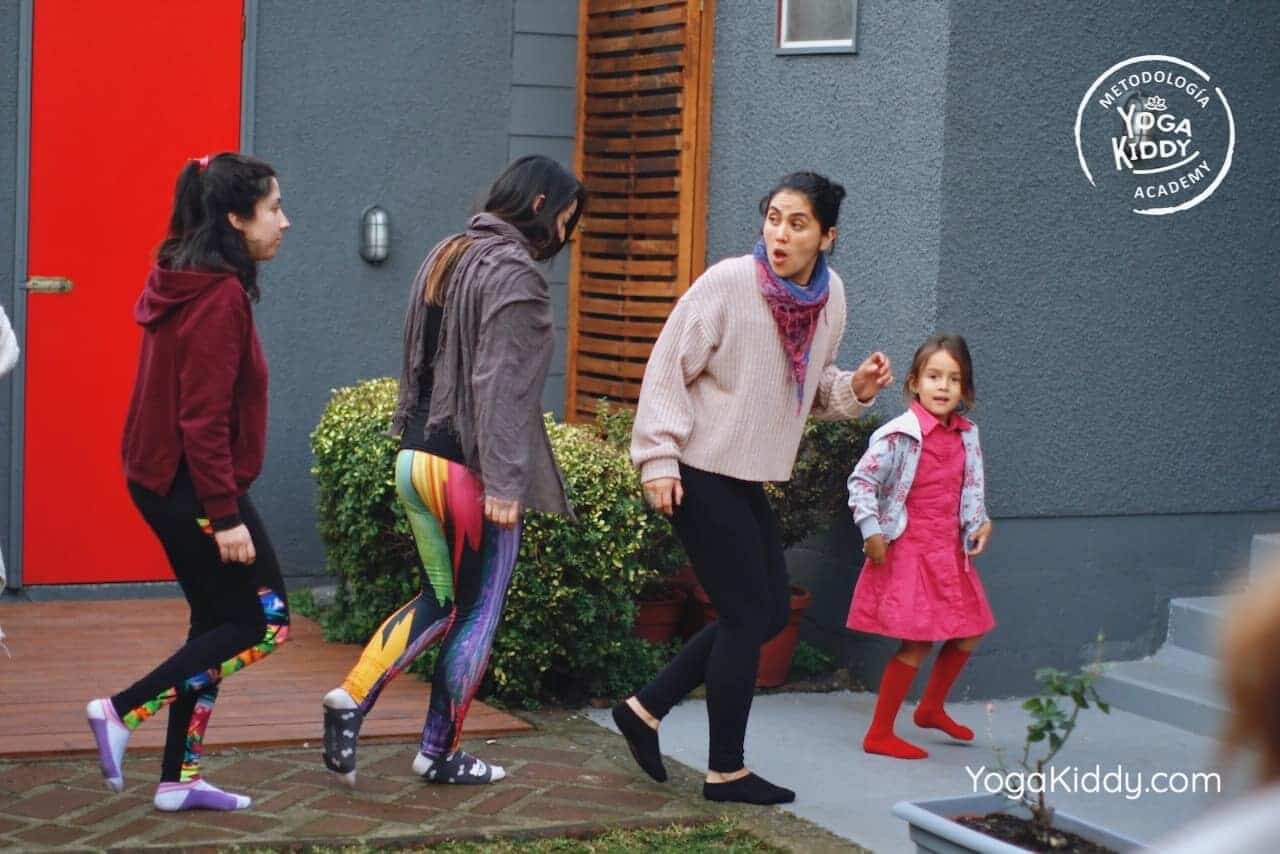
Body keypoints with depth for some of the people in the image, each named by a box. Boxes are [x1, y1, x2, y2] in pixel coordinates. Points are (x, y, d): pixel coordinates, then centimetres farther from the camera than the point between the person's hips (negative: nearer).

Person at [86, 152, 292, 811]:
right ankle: (120, 712, 1)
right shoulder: (221, 295, -19)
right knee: (262, 623, 0)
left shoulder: (184, 284, 11)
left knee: (217, 623, 15)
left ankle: (179, 778, 18)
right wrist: (226, 516, -21)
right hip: (195, 487, -10)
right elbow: (204, 419, -22)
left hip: (163, 481, 10)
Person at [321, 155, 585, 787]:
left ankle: (351, 700, 4)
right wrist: (504, 482, -22)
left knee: (439, 602, 19)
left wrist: (415, 437, 19)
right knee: (477, 614, 7)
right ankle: (440, 753, 16)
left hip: (416, 458, 8)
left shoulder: (445, 257, 13)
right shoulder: (514, 273, -14)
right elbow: (502, 385, -21)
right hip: (468, 469, -8)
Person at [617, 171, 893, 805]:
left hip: (748, 478, 8)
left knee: (771, 611, 11)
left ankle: (645, 708, 20)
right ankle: (727, 771, 10)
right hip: (700, 473, -8)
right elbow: (668, 369, -14)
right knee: (748, 615, -4)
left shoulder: (830, 296, 3)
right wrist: (658, 459, -19)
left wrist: (855, 388, -4)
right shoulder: (727, 283, -17)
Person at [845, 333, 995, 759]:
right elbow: (861, 480, -12)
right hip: (908, 550, -7)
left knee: (969, 632, 15)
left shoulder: (967, 436, 6)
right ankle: (879, 734, 3)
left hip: (950, 552, 7)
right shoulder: (899, 435, -14)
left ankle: (931, 707, 36)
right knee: (918, 642, -7)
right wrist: (871, 532, -16)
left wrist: (979, 522, 6)